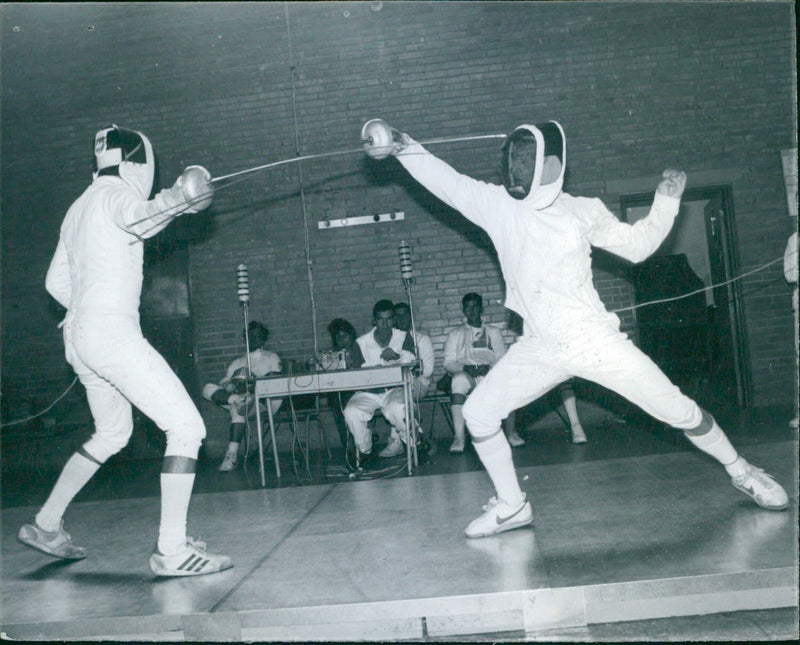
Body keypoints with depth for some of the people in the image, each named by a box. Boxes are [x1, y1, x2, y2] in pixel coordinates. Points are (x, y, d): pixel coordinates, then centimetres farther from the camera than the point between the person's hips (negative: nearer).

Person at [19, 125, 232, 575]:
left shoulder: (80, 207, 21)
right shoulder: (115, 192, -4)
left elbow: (57, 281, 26)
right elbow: (141, 219, -30)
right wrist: (176, 200, -44)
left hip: (80, 335, 10)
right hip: (113, 334, -9)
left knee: (113, 435, 26)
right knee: (187, 428, -10)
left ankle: (46, 525, 34)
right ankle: (172, 551, -14)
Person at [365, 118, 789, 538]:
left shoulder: (582, 211, -4)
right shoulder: (497, 204, -3)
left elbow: (638, 245, 8)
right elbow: (443, 179, -9)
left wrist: (667, 201, -4)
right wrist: (402, 146, -22)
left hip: (594, 340, -2)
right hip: (539, 347, 2)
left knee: (679, 411, -1)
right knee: (478, 412, -5)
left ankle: (741, 472, 28)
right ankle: (511, 505, 15)